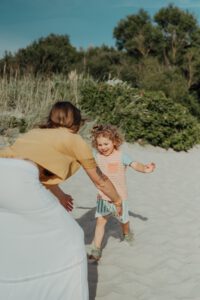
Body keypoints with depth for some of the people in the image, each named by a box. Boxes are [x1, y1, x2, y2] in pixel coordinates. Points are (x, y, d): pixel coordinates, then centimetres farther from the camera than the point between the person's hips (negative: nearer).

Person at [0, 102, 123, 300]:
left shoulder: (34, 133, 33)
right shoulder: (74, 140, 18)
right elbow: (100, 180, 28)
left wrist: (59, 195, 64)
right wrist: (117, 200, 47)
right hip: (18, 181, -7)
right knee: (69, 239, 11)